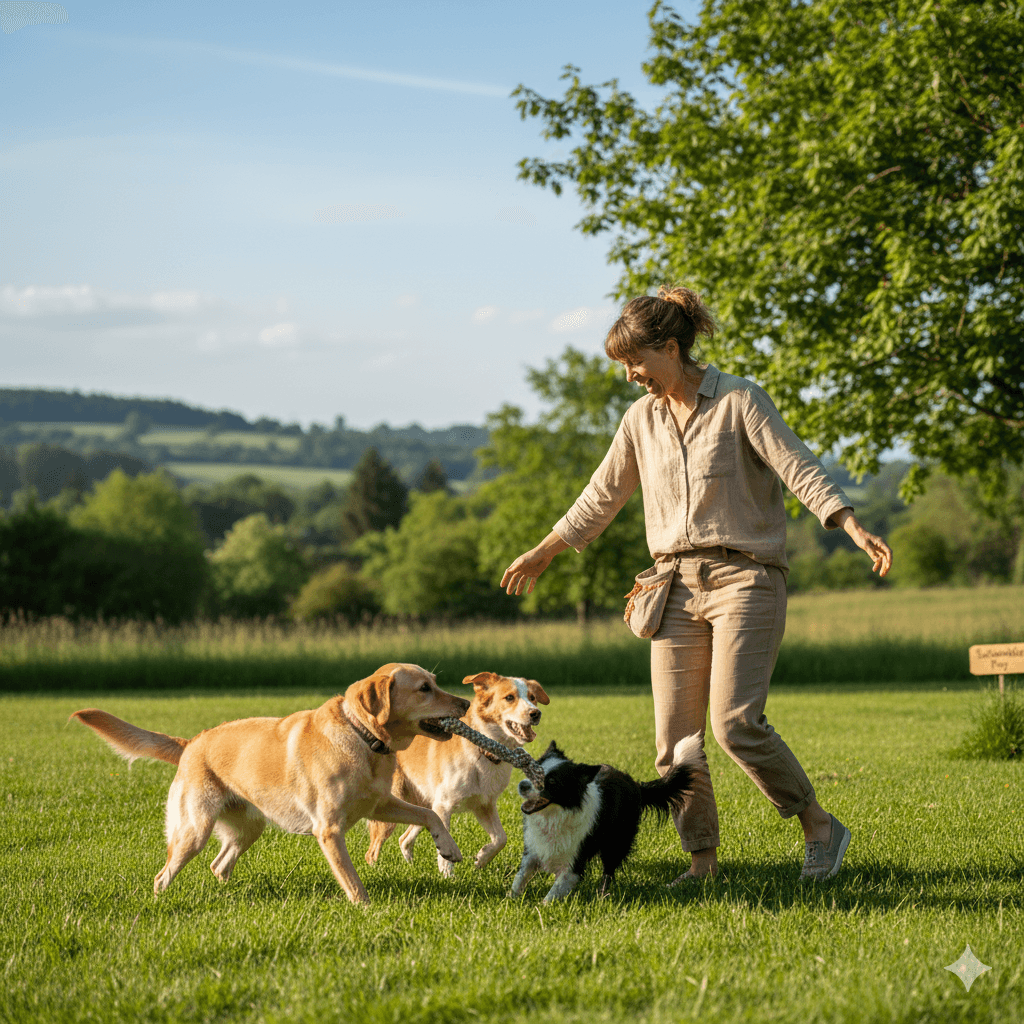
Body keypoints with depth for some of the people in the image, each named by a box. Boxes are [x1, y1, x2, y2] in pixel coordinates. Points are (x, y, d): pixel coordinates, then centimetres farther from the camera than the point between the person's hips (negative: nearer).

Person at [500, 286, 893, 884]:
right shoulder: (643, 418, 12)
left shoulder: (740, 401, -5)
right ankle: (702, 860, 9)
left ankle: (821, 828, -1)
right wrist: (543, 553, 29)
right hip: (676, 586, 5)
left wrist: (855, 529, -27)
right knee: (675, 737, -1)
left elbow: (801, 469, -13)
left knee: (736, 724, -17)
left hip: (744, 578, -5)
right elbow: (604, 495, 23)